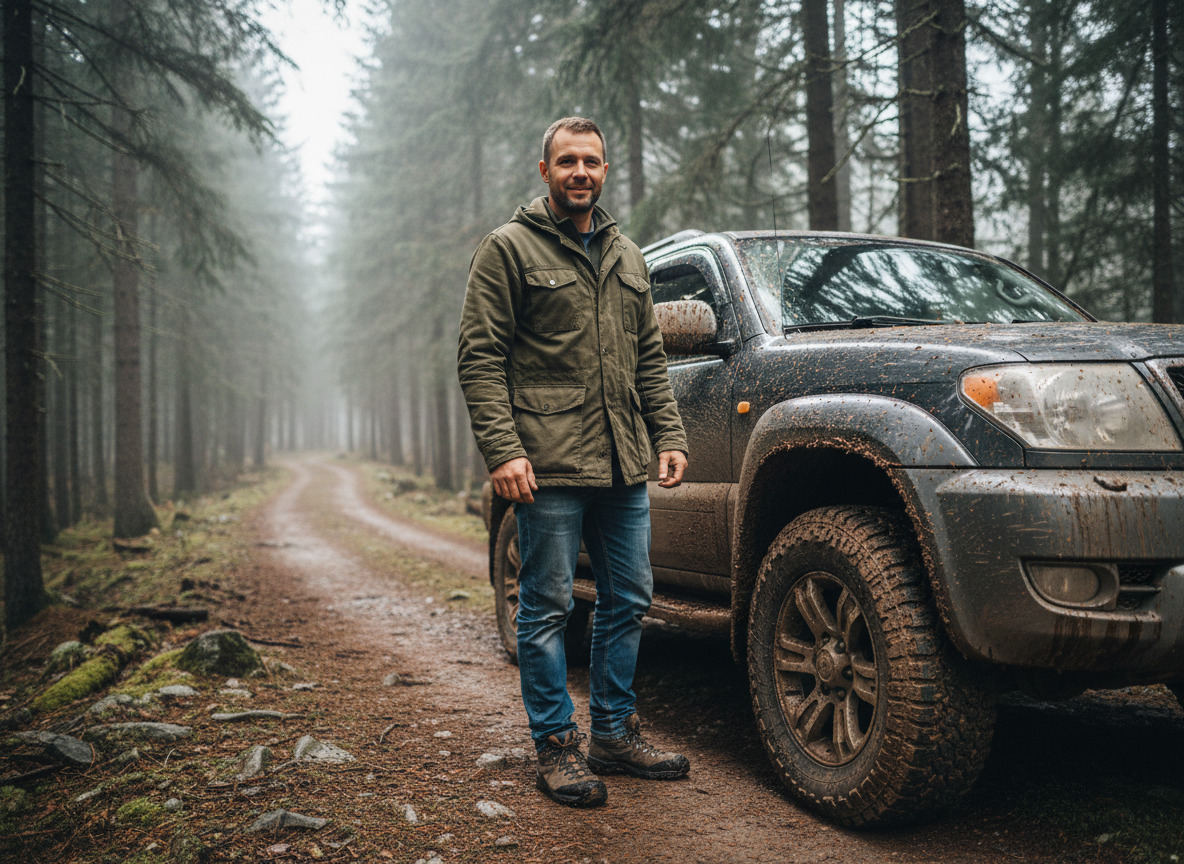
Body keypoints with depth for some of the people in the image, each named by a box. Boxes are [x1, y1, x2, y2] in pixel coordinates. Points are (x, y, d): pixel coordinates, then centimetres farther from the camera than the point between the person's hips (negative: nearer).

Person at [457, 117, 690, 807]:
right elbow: (479, 357, -6)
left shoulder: (628, 257, 18)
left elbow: (650, 359, 22)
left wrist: (670, 436, 10)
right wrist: (502, 449, -16)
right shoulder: (510, 249, 0)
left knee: (628, 601, 10)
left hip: (625, 466, 6)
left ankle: (616, 732, 24)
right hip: (549, 466, -6)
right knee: (548, 607, 0)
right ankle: (558, 745, 12)